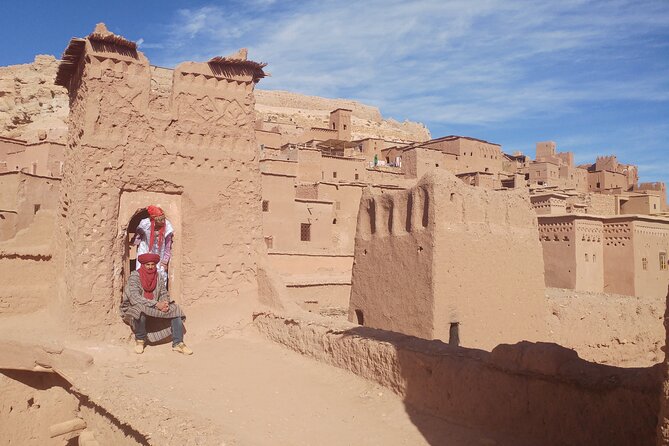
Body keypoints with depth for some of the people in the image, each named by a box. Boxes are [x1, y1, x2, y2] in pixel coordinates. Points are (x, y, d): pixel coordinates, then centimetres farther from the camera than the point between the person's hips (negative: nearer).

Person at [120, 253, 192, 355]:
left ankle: (178, 343, -18)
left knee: (175, 310, -13)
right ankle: (140, 340, -13)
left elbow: (164, 294, 3)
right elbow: (135, 297, -24)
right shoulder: (134, 276, -12)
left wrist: (165, 303, -22)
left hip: (155, 309, 5)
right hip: (133, 309, -5)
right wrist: (156, 304, -31)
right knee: (140, 310, -38)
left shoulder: (158, 277, 4)